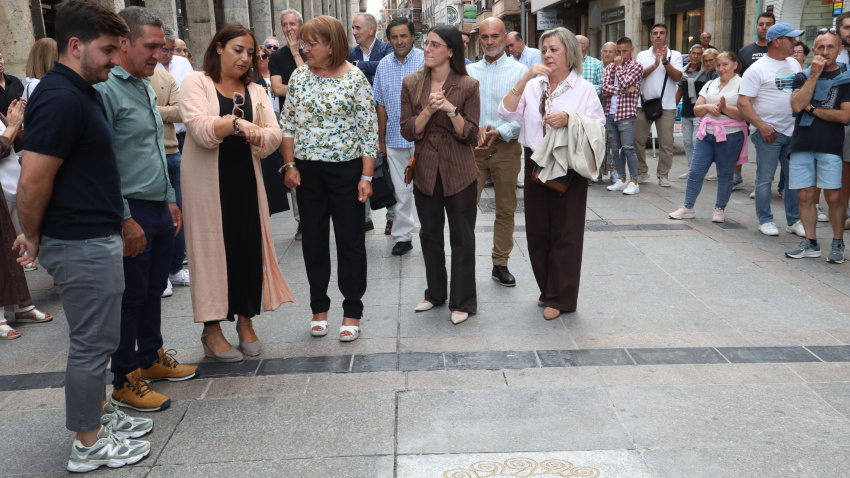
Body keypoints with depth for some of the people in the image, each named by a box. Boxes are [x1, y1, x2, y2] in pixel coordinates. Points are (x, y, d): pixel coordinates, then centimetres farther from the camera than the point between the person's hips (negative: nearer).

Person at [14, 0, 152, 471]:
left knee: (94, 337, 20)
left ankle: (99, 412, 37)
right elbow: (33, 182, -23)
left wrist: (37, 235, 18)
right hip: (82, 244, -10)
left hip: (94, 238, 10)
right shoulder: (61, 99, -21)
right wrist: (34, 238, -7)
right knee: (91, 340, 2)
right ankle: (88, 444, 16)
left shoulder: (80, 92, 12)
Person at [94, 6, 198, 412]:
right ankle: (125, 381, 15)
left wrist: (170, 199, 18)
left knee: (154, 290, 18)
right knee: (131, 296, 2)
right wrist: (125, 219, -19)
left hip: (160, 209, 8)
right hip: (132, 213, -8)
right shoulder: (105, 89, -15)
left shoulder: (145, 87, 14)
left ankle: (151, 357, 33)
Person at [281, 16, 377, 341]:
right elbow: (288, 124, 8)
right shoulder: (299, 77, 4)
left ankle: (352, 312, 15)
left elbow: (369, 130, -7)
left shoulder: (354, 78, -7)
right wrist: (290, 165, 0)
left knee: (350, 241, 4)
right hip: (307, 172, 4)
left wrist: (366, 176, -12)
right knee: (314, 240, 10)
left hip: (346, 170, -4)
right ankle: (319, 308, 24)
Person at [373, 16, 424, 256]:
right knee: (401, 191, 9)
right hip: (395, 138, 4)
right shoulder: (384, 65, 8)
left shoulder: (425, 60, -3)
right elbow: (381, 105, 12)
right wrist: (381, 139, 11)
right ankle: (402, 237, 17)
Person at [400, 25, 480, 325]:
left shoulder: (468, 86, -6)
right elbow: (408, 132, -2)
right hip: (426, 172, 4)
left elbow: (470, 135, -8)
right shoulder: (412, 83, 2)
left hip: (459, 173, -3)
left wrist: (450, 109, -22)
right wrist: (429, 110, -18)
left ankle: (462, 302, 16)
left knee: (462, 238, 3)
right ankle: (435, 294, 32)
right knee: (430, 235, 15)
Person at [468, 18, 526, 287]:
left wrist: (499, 132, -18)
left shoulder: (519, 71, 2)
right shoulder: (469, 71, 10)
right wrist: (475, 129, -10)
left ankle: (500, 264, 18)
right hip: (473, 146, 1)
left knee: (506, 209, 6)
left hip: (506, 146, -1)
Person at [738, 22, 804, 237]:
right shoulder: (757, 69, -8)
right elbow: (743, 102, -13)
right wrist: (762, 126, -21)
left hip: (793, 131, 6)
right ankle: (765, 220, 12)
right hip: (768, 132, -6)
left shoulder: (794, 64, 14)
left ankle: (794, 221, 18)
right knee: (765, 177, 0)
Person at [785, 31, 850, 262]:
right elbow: (796, 105, -7)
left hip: (831, 145, -2)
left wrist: (811, 109, -6)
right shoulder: (802, 77, 12)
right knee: (805, 196, 4)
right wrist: (814, 74, -8)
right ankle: (811, 244, 13)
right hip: (802, 144, 3)